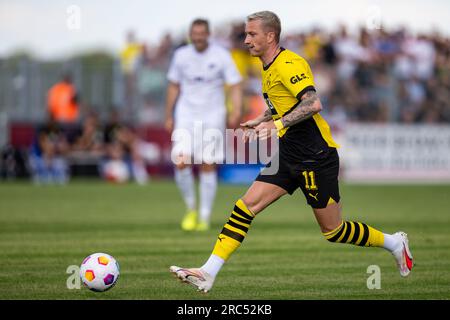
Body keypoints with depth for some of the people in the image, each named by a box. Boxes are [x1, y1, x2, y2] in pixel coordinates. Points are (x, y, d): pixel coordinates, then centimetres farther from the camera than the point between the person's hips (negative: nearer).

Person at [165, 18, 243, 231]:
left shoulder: (221, 56, -6)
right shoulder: (181, 55, 2)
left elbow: (235, 86, -6)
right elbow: (173, 86, 12)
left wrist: (236, 112, -20)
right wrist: (169, 116, 11)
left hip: (212, 117, -1)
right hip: (186, 116, 2)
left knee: (208, 166, -1)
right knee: (181, 162, -14)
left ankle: (204, 217, 10)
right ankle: (191, 209, 7)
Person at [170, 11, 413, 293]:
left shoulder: (288, 65, -16)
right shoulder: (270, 68, 14)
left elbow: (313, 103, -29)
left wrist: (277, 125, -31)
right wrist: (259, 122, 16)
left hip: (316, 158, -9)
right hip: (288, 156, 9)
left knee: (333, 231, 0)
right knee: (245, 207, -4)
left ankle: (394, 243, 22)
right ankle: (208, 274, -8)